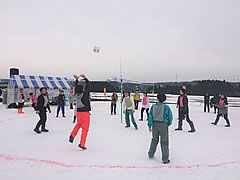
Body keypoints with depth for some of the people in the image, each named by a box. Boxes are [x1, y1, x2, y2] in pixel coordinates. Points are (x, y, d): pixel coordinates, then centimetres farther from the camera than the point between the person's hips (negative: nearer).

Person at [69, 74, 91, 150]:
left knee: (79, 124, 32)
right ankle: (82, 144, 6)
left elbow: (76, 87, 18)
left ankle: (72, 135, 18)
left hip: (78, 112, 6)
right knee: (85, 129, 4)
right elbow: (88, 85, -6)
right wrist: (84, 78, 4)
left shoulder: (76, 95, -1)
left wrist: (76, 79, 18)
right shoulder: (85, 94, -15)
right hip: (85, 113, -6)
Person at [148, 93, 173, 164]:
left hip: (155, 124, 3)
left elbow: (150, 116, -2)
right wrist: (169, 123, 13)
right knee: (164, 142, 6)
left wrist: (149, 126, 5)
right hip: (163, 125, -3)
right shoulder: (166, 107, -12)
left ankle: (151, 154, 36)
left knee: (155, 139, 22)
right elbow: (170, 116, -6)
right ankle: (165, 159, 11)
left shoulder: (153, 106, -5)